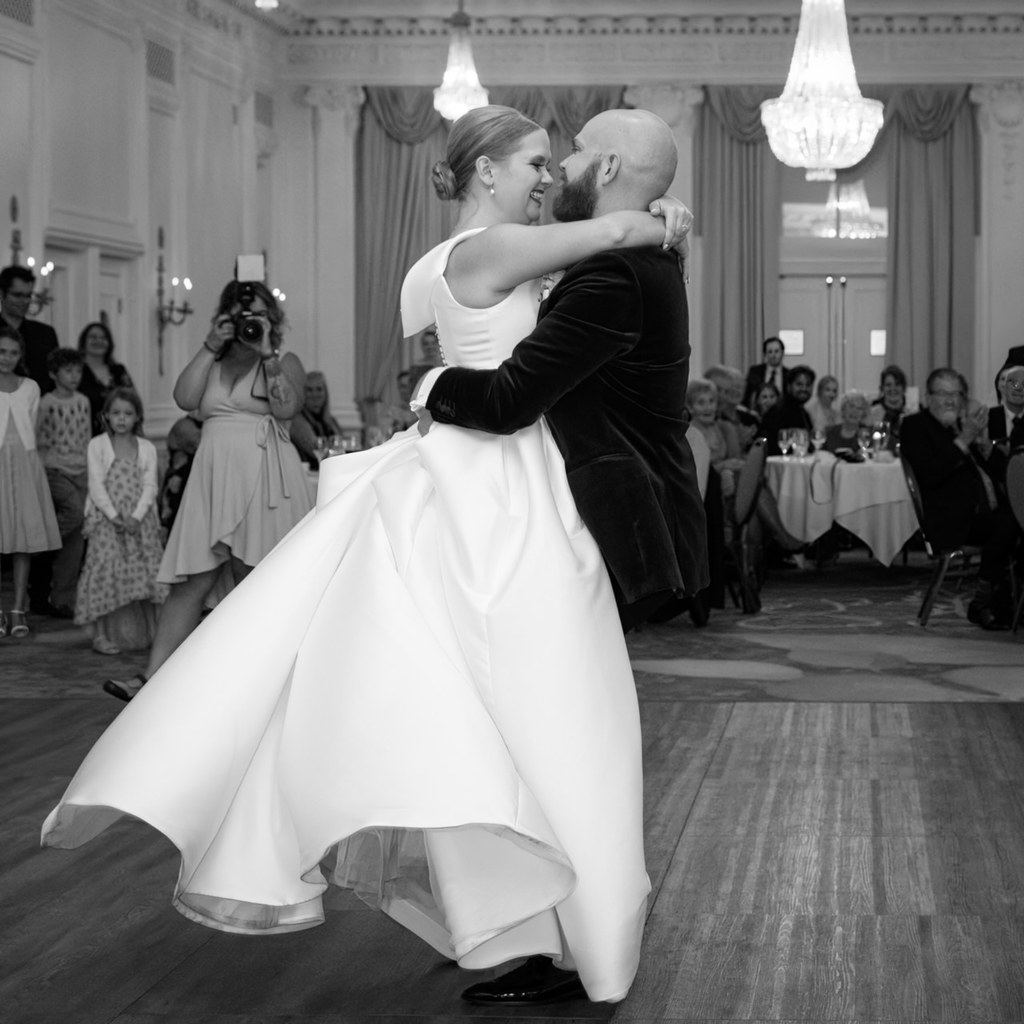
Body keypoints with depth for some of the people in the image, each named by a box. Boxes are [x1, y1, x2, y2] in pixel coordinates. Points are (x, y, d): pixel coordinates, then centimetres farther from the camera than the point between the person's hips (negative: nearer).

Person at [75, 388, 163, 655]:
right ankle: (104, 635, -5)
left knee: (141, 573, -1)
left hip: (139, 520, 2)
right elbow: (96, 486, -3)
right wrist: (114, 516, -14)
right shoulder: (98, 445, 4)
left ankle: (141, 634, 6)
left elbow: (149, 486, 2)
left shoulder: (147, 448, 10)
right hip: (106, 520, -2)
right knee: (109, 571, -10)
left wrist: (136, 517, -13)